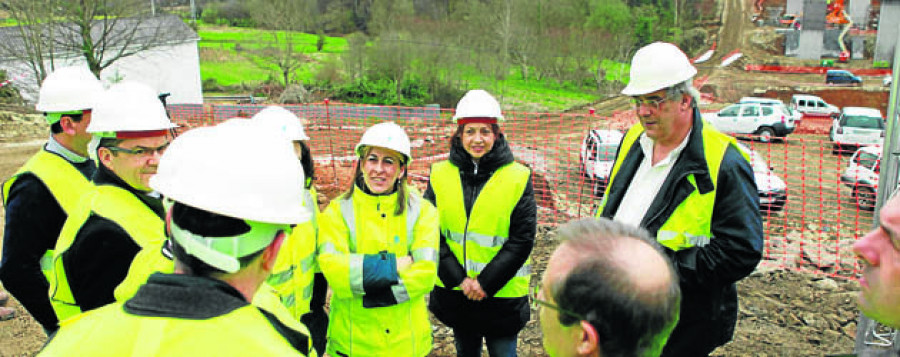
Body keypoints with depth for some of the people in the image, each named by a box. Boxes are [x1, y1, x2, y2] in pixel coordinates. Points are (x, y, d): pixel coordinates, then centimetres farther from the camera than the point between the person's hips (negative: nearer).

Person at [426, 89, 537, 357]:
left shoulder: (518, 177, -7)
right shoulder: (440, 175, -1)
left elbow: (522, 239, -9)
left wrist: (486, 282, -14)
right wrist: (458, 279, -11)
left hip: (502, 293, -2)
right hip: (454, 291, 3)